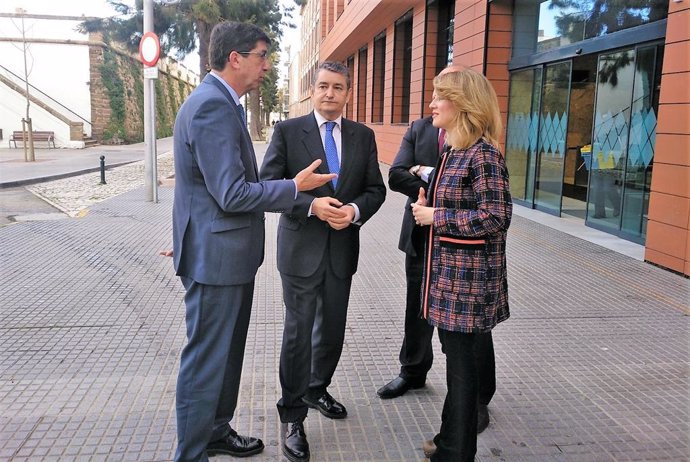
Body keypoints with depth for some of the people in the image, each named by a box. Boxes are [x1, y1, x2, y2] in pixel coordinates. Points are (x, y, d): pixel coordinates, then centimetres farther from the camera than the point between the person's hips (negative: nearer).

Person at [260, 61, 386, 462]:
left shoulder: (363, 136, 6)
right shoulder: (288, 131, -4)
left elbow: (375, 188, 7)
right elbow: (268, 185, -9)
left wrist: (355, 210, -14)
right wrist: (311, 205, -23)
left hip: (342, 249, 4)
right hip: (301, 248, -4)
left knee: (332, 330, 17)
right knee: (298, 333, 2)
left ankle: (317, 389, 42)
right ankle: (293, 416, 17)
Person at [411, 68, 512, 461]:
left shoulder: (483, 153, -17)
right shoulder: (455, 149, 12)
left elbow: (496, 216, -22)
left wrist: (436, 217, -16)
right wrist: (427, 207, 2)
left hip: (468, 276, -9)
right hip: (448, 270, 9)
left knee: (462, 362, 3)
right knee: (456, 357, 19)